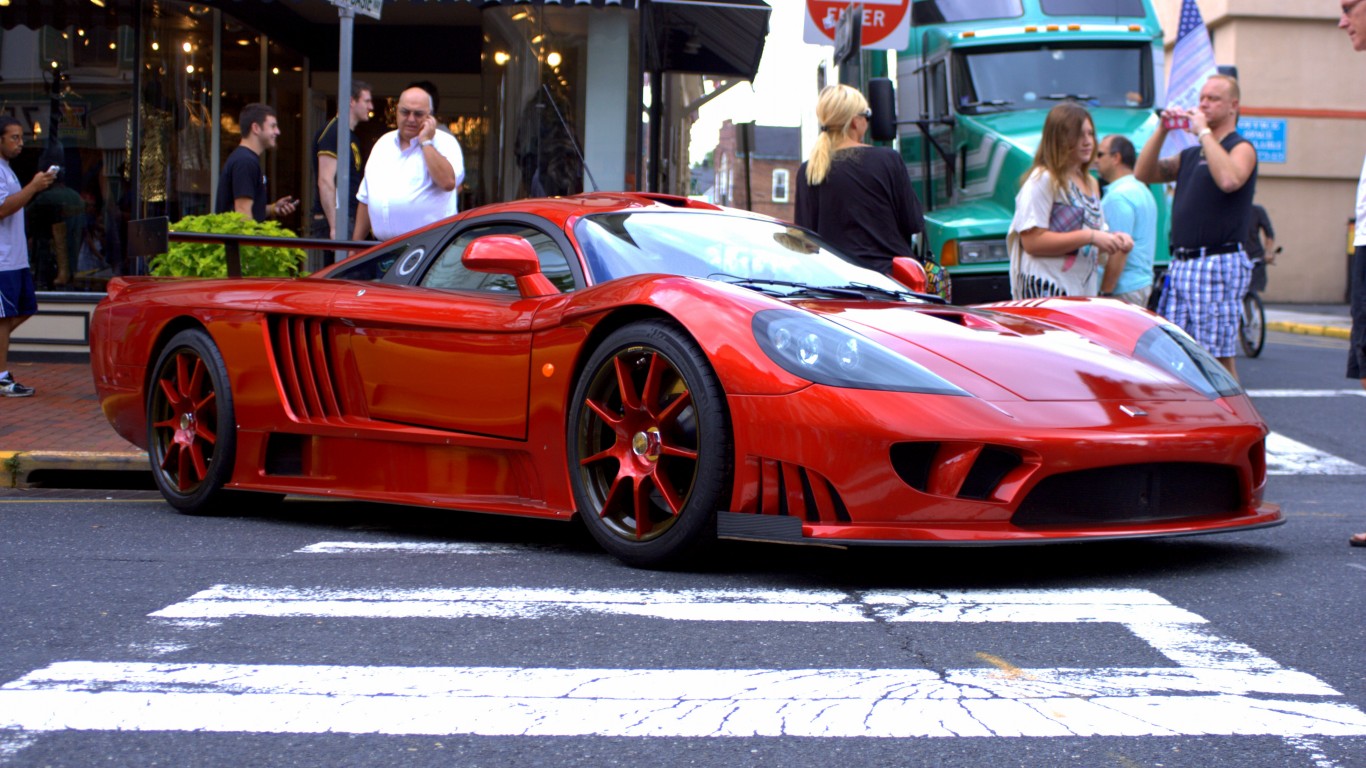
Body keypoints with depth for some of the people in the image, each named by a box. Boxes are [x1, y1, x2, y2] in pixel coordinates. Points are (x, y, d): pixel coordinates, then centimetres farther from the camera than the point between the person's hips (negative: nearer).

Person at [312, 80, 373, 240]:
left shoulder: (350, 135, 21)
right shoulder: (333, 132, -10)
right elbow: (325, 181, -18)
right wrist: (334, 227, -22)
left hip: (349, 219, 9)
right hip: (336, 221, -9)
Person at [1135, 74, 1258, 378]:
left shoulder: (1241, 148, -1)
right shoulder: (1190, 155, 22)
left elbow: (1229, 180, -23)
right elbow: (1143, 174, 15)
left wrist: (1204, 132, -15)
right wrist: (1162, 130, 6)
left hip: (1219, 264, -8)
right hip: (1181, 263, 8)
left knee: (1218, 358, -8)